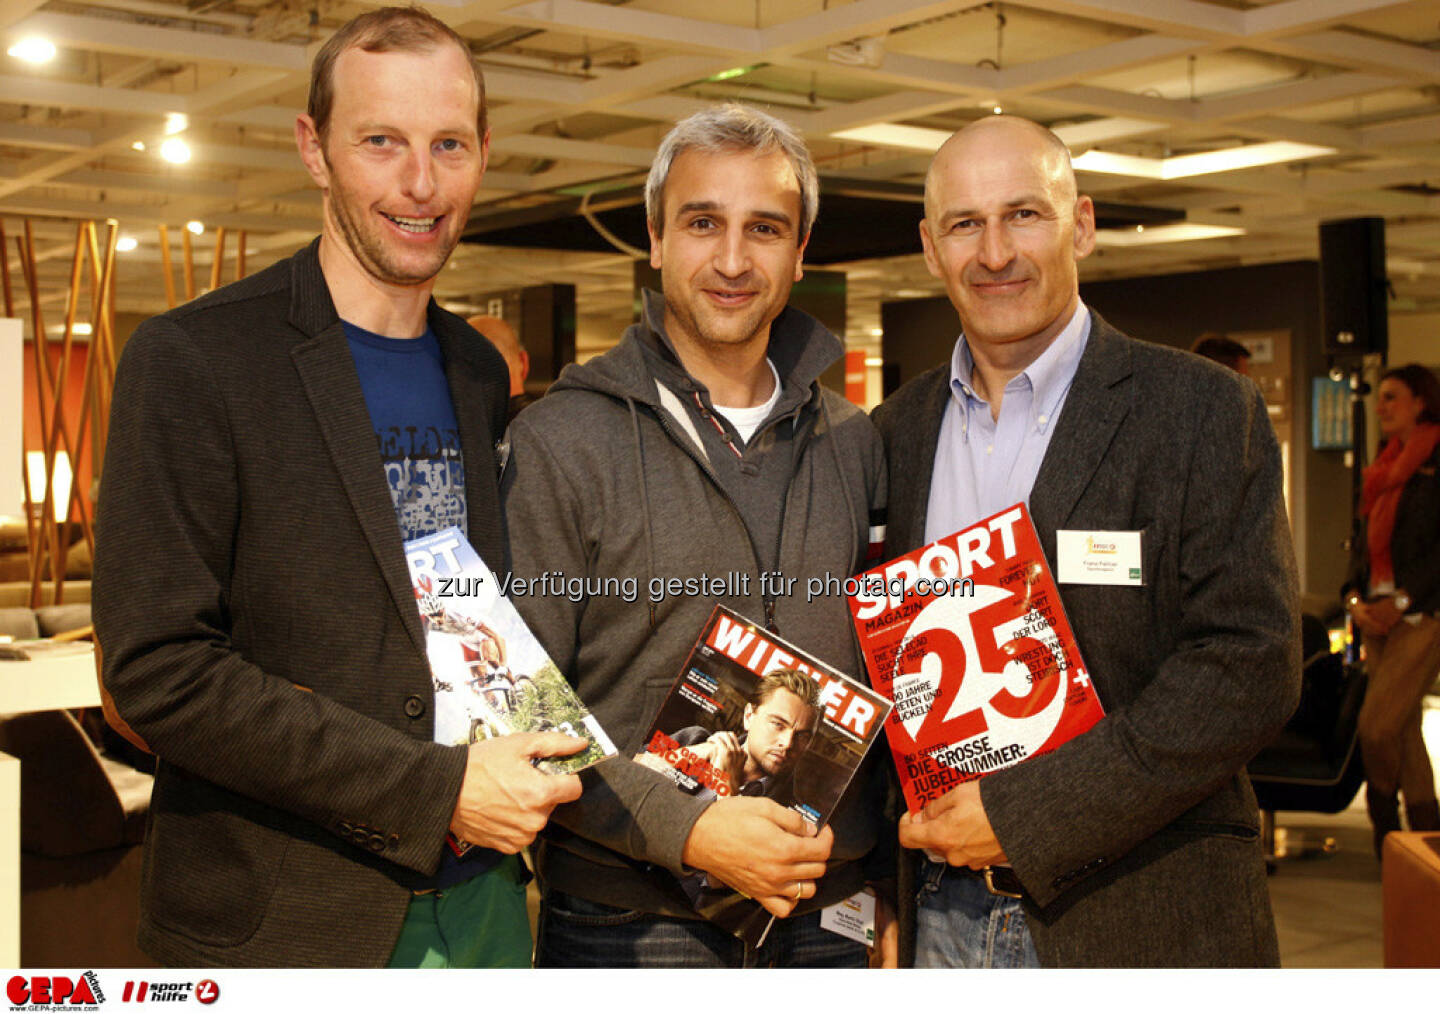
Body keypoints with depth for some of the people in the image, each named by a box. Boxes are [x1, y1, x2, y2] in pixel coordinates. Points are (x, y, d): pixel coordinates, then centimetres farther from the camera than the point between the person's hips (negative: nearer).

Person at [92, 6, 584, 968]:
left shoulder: (479, 372, 8)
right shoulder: (191, 358, -12)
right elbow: (159, 671, -17)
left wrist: (527, 767, -3)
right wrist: (436, 789, -19)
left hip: (479, 893, 6)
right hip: (282, 923, -5)